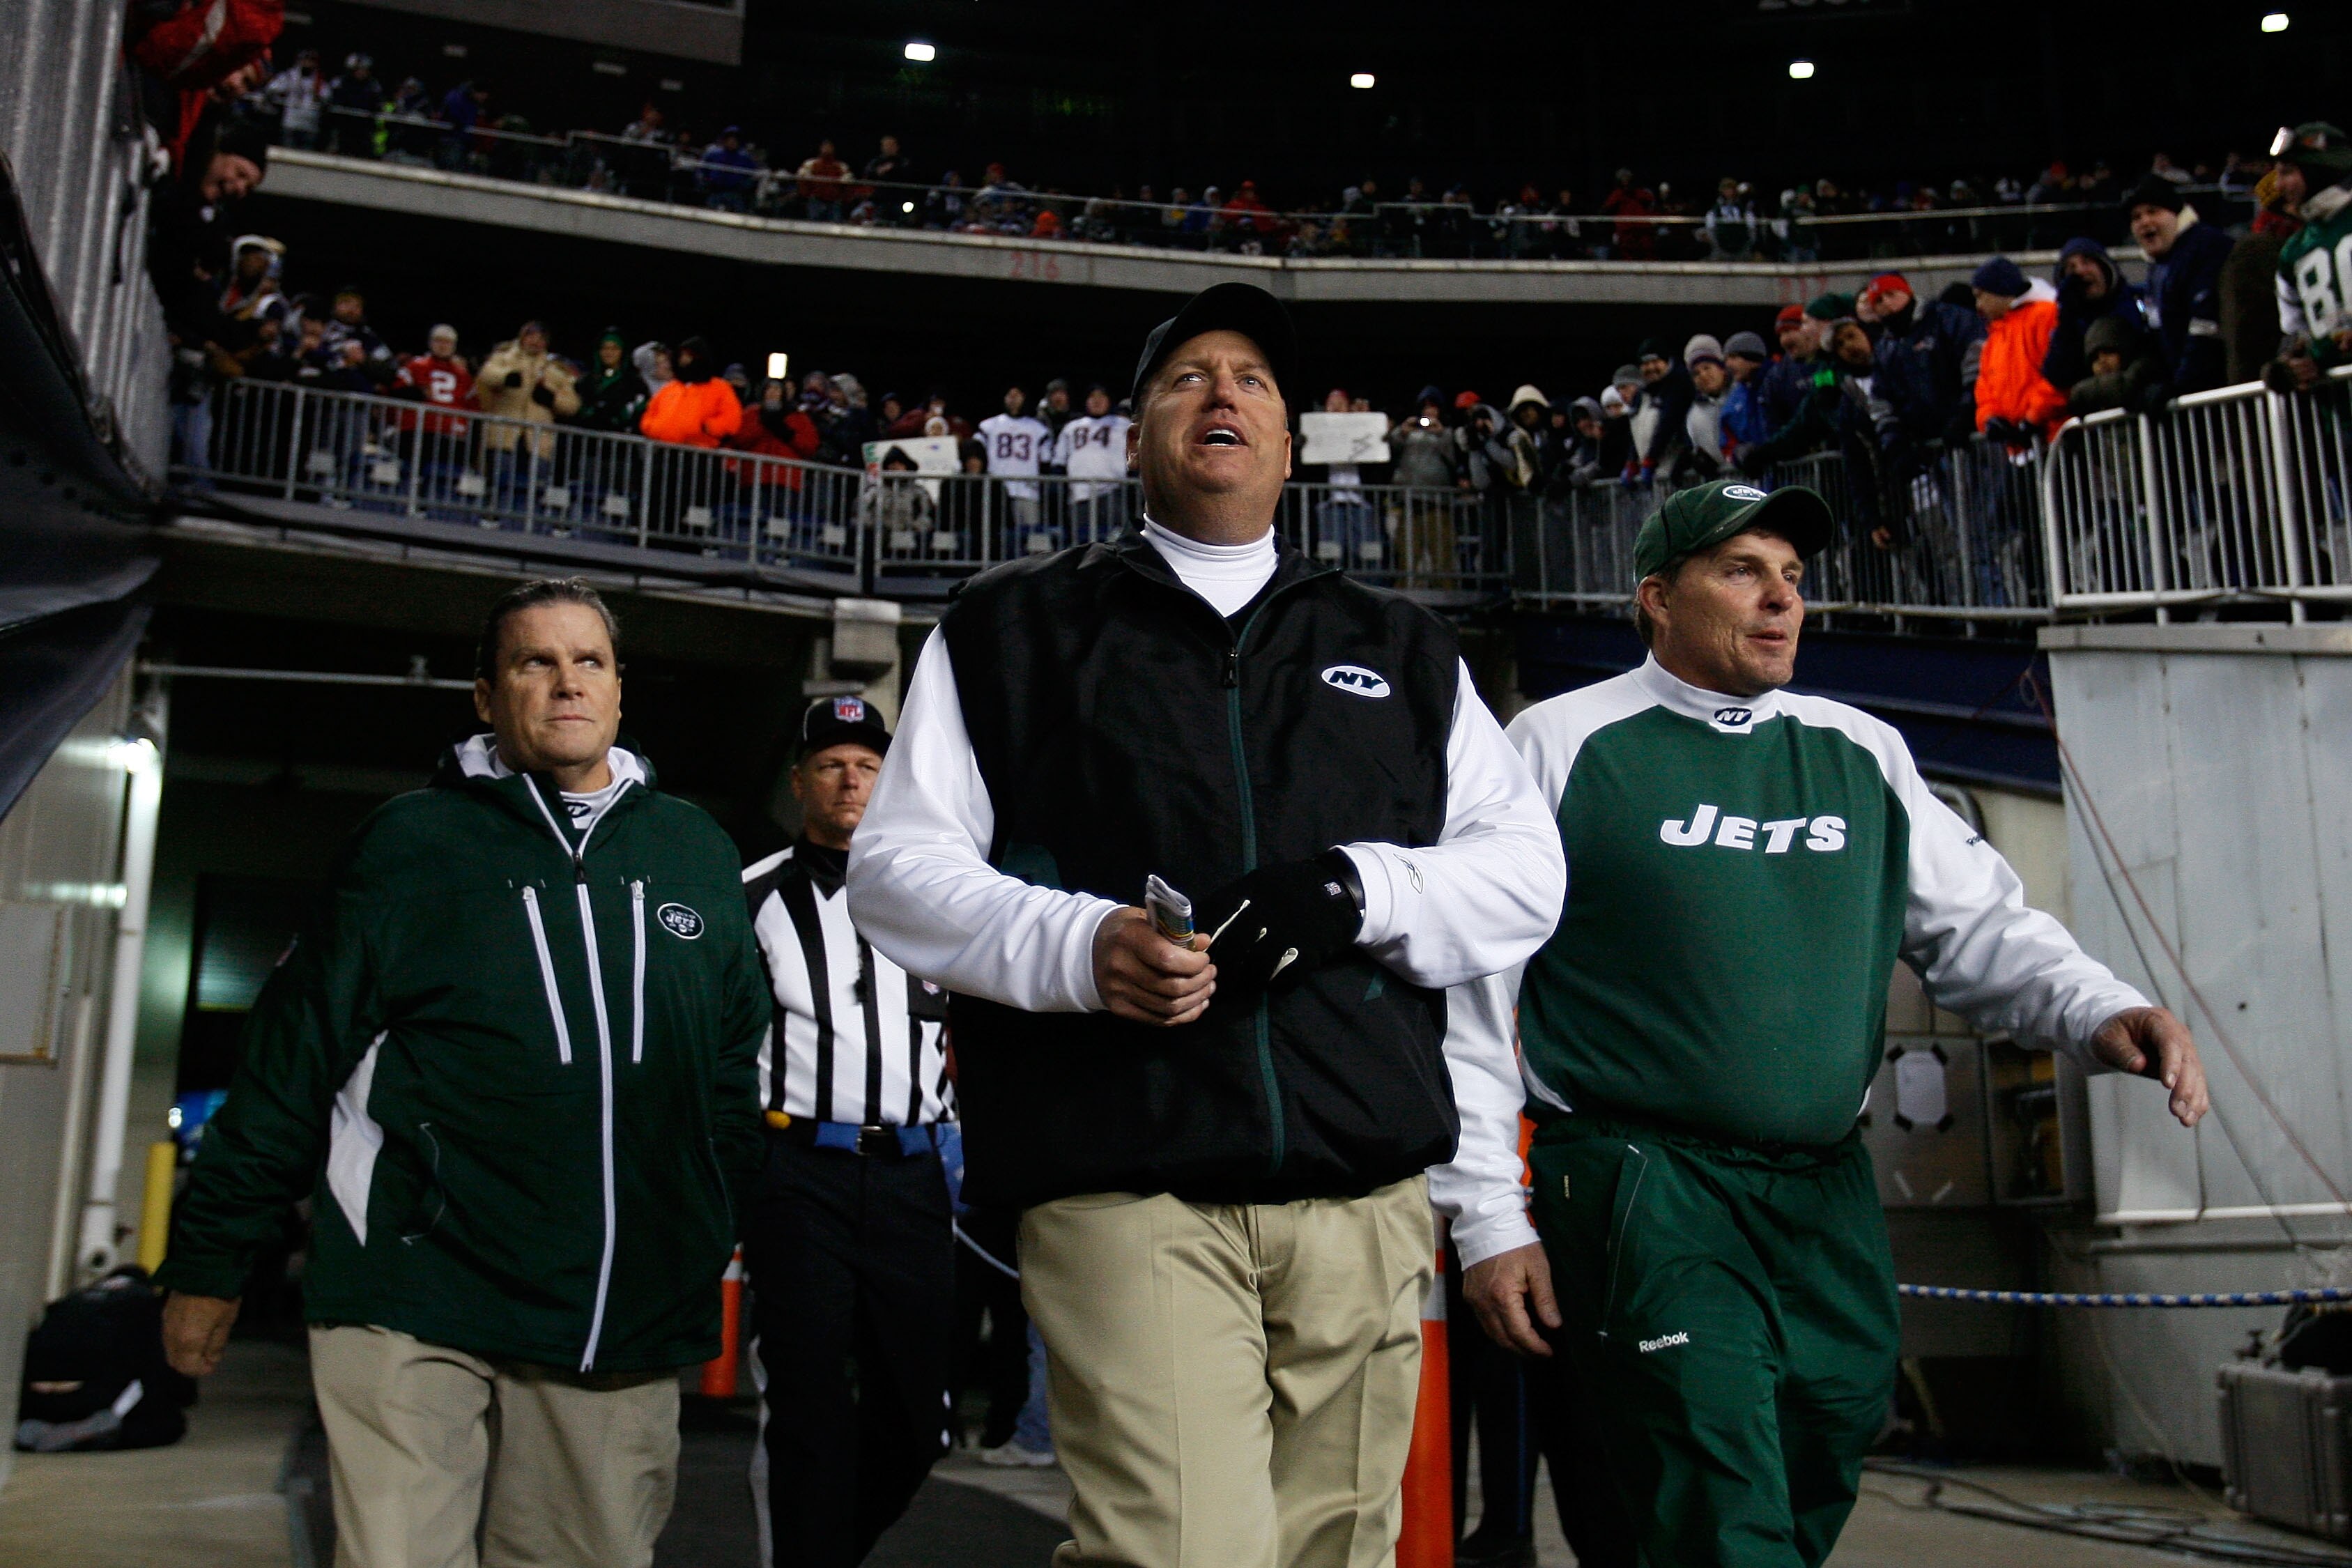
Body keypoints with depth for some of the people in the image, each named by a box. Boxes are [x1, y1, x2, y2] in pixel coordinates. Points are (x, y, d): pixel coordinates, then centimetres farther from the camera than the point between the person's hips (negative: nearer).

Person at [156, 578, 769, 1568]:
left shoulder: (697, 853, 11)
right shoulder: (412, 844, 2)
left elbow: (735, 1064, 16)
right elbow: (293, 1059, 2)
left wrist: (719, 1244, 15)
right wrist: (210, 1260, 3)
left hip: (624, 1330, 3)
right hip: (419, 1304, -3)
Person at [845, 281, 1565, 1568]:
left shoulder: (1403, 651, 20)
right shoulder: (1015, 630, 13)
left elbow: (1526, 870, 13)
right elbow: (897, 865, 6)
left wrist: (1354, 887, -7)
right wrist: (1079, 944, -13)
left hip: (1362, 1191, 3)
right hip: (1125, 1185, -3)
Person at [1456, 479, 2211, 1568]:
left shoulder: (1865, 754, 12)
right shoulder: (1564, 744, -3)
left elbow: (1980, 923, 14)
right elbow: (1474, 988, -4)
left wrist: (2099, 1010, -7)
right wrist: (1489, 1217, -6)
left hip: (1828, 1201, 6)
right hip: (1643, 1187, -5)